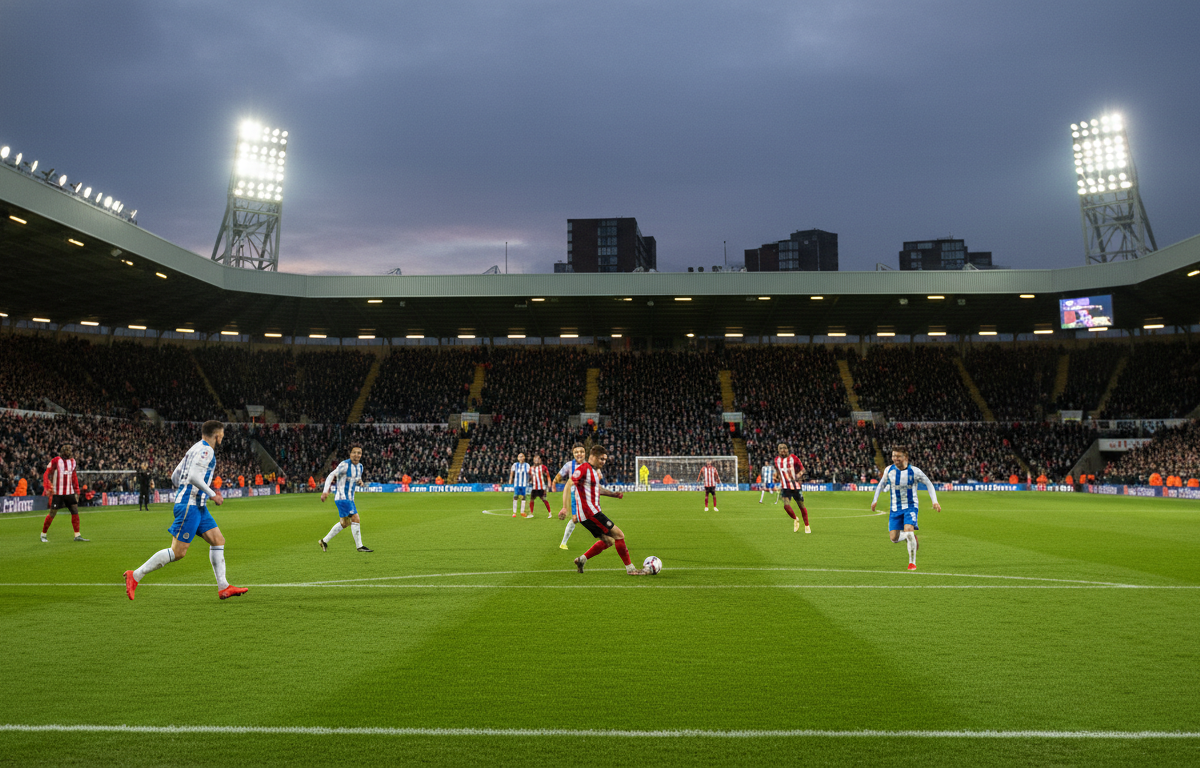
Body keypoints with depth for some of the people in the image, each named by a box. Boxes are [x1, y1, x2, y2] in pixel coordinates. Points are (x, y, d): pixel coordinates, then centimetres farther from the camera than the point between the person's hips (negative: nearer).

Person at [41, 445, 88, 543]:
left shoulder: (72, 461, 10)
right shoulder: (56, 461, -8)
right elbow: (46, 475, -9)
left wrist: (77, 490, 17)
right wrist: (47, 488, -19)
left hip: (70, 493, 5)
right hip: (57, 493, -5)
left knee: (75, 511, -1)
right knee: (52, 514, -1)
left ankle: (77, 535, 2)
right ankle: (43, 534, 17)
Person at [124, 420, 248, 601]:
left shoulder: (197, 449, 18)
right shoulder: (205, 449, -10)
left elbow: (175, 478, 20)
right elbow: (193, 476, -23)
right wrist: (212, 494, -16)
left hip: (198, 506, 11)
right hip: (189, 505, -11)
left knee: (218, 540, 6)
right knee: (178, 552, -9)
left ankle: (223, 587, 6)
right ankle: (135, 576, 1)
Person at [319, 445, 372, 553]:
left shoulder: (360, 466, 10)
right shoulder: (345, 465, -14)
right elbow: (331, 476, -16)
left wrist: (360, 482, -1)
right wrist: (325, 491, -27)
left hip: (349, 498, 9)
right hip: (342, 497, -9)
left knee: (344, 523, 15)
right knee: (355, 519, -12)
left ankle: (324, 541, 26)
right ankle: (359, 546, -4)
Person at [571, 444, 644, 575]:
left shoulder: (594, 470, 16)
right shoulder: (583, 468, -13)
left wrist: (612, 494, 24)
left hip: (593, 513, 10)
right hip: (590, 513, -10)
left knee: (608, 541, 17)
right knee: (619, 535, -7)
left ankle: (582, 559, 16)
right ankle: (630, 568, 0)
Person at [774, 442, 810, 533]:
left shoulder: (793, 457, -5)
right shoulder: (777, 460, 6)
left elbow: (802, 469, -2)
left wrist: (798, 476, -19)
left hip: (796, 486, -2)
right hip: (785, 487, 2)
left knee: (801, 506, 5)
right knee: (786, 505, -18)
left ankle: (807, 526, 24)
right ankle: (795, 519, 12)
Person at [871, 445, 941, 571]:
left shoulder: (914, 471, -12)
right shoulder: (889, 470, -3)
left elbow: (929, 484, 1)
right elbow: (882, 484, 16)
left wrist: (935, 502, -6)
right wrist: (875, 500, 11)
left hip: (910, 507, -3)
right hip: (895, 508, 3)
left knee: (908, 531, -25)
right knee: (894, 539, -2)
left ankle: (912, 562, -8)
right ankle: (912, 538, 32)